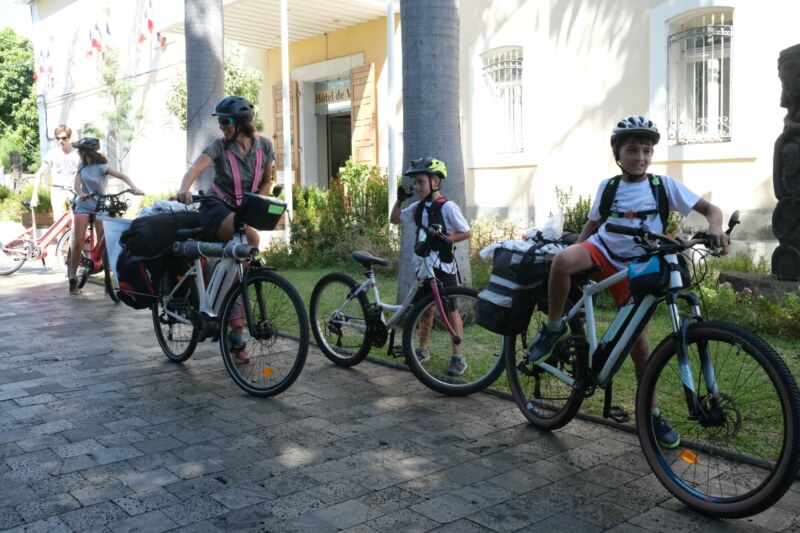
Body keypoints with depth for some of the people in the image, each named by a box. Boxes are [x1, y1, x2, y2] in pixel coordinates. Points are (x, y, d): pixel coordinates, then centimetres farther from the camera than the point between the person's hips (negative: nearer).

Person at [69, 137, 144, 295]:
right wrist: (81, 194, -35)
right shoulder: (81, 167, 3)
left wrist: (134, 187, -43)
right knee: (78, 243, -3)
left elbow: (122, 176, -23)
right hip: (83, 206, 3)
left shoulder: (101, 167, -10)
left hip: (100, 207, -3)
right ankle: (73, 277, 4)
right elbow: (76, 185, -11)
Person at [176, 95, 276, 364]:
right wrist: (184, 189, -49)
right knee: (251, 238, -33)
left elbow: (266, 182, 9)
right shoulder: (219, 146, -11)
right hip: (216, 209, -4)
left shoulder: (264, 145, -2)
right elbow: (196, 168, -28)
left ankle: (236, 337, 11)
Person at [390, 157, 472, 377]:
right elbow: (395, 219, 17)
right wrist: (400, 199, 3)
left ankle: (458, 356, 4)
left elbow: (466, 232, -11)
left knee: (450, 309, -2)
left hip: (443, 266, -6)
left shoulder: (448, 207, -13)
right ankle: (422, 349, 28)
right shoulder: (418, 207, 7)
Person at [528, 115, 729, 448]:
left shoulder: (664, 185, -4)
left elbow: (710, 209, -6)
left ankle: (651, 413, 18)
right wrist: (578, 252, 3)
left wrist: (715, 228, -27)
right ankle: (554, 327, -14)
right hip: (602, 251, 0)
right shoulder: (607, 187, 1)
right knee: (562, 261, -36)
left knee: (639, 345, 0)